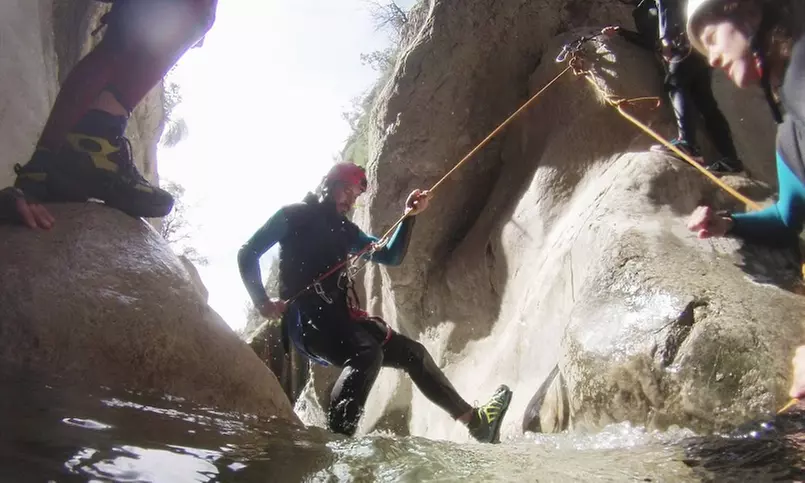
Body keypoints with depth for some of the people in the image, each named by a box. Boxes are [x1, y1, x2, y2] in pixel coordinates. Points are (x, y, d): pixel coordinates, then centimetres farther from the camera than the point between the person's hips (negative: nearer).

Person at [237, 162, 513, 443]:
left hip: (340, 315, 7)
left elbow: (391, 257, 20)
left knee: (411, 352, 3)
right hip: (305, 316, -7)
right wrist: (262, 302, -11)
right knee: (368, 353, -34)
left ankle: (475, 420, 9)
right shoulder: (294, 215, 4)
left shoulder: (345, 229, 23)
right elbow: (248, 254, 1)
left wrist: (409, 217, 6)